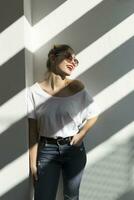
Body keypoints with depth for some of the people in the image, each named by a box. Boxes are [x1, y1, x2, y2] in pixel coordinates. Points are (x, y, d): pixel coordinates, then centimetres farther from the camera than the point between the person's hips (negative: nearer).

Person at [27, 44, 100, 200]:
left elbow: (94, 114, 6)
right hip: (46, 150, -1)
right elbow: (32, 130, -8)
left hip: (74, 148, 2)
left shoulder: (77, 87, -6)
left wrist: (81, 135, -4)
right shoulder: (34, 91, -10)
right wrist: (33, 162, -8)